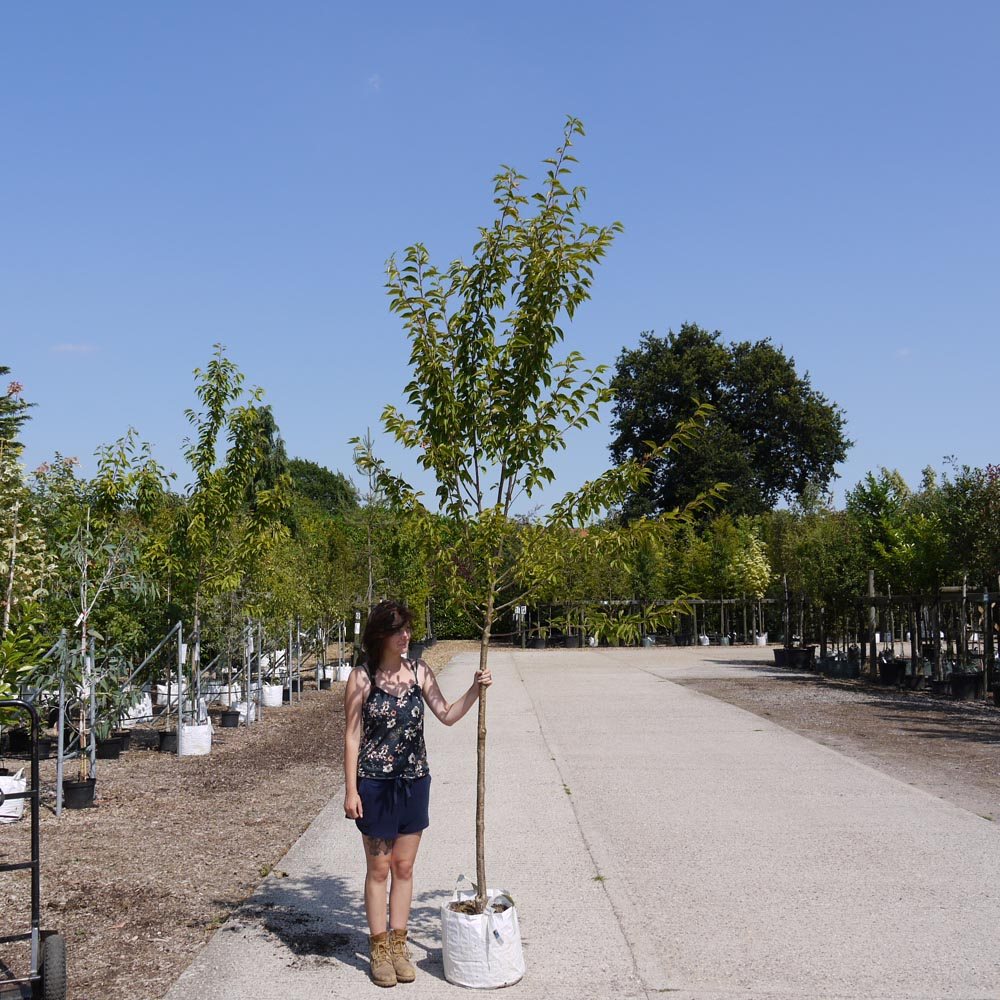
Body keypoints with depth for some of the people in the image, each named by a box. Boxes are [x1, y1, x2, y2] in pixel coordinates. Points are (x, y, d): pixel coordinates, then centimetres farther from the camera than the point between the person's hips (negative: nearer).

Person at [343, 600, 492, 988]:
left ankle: (398, 945, 25)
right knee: (378, 869, 7)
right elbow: (352, 735, -8)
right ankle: (379, 949, 20)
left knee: (404, 868, 12)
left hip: (414, 782, 4)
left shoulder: (419, 671, 0)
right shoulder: (362, 677, -10)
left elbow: (447, 715, 5)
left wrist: (475, 690, -10)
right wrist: (350, 790, -10)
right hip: (375, 783, -3)